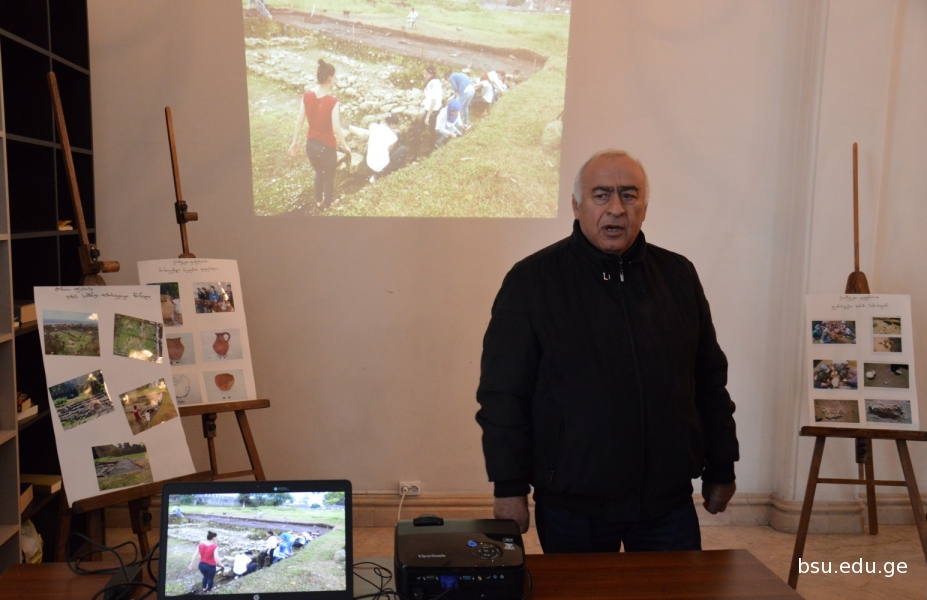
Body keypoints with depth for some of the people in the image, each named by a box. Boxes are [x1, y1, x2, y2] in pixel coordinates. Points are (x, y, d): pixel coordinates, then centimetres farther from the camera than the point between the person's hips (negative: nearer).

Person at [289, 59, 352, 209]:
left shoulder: (307, 95, -9)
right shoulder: (332, 101, -25)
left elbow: (299, 121, -2)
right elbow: (336, 129, -23)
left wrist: (295, 141, 11)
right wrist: (345, 146, -7)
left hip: (310, 144, 5)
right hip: (327, 146, -5)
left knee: (318, 172, 32)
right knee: (329, 177, 20)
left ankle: (319, 201, 50)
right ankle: (328, 205, 38)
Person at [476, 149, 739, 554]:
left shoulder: (678, 275, 5)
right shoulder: (531, 281, -7)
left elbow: (710, 380, 10)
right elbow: (503, 392, -7)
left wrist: (720, 470, 12)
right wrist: (510, 488, -9)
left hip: (669, 499, 3)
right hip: (571, 502, -2)